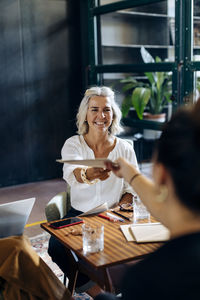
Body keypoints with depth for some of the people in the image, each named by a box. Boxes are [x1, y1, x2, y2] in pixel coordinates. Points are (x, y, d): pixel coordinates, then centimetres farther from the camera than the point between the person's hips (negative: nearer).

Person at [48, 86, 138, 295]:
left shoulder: (125, 149, -1)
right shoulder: (73, 144, -5)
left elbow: (131, 190, 5)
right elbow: (71, 173, -27)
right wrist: (89, 174, -51)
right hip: (79, 214, 0)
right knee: (56, 247, -25)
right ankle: (84, 283, 3)